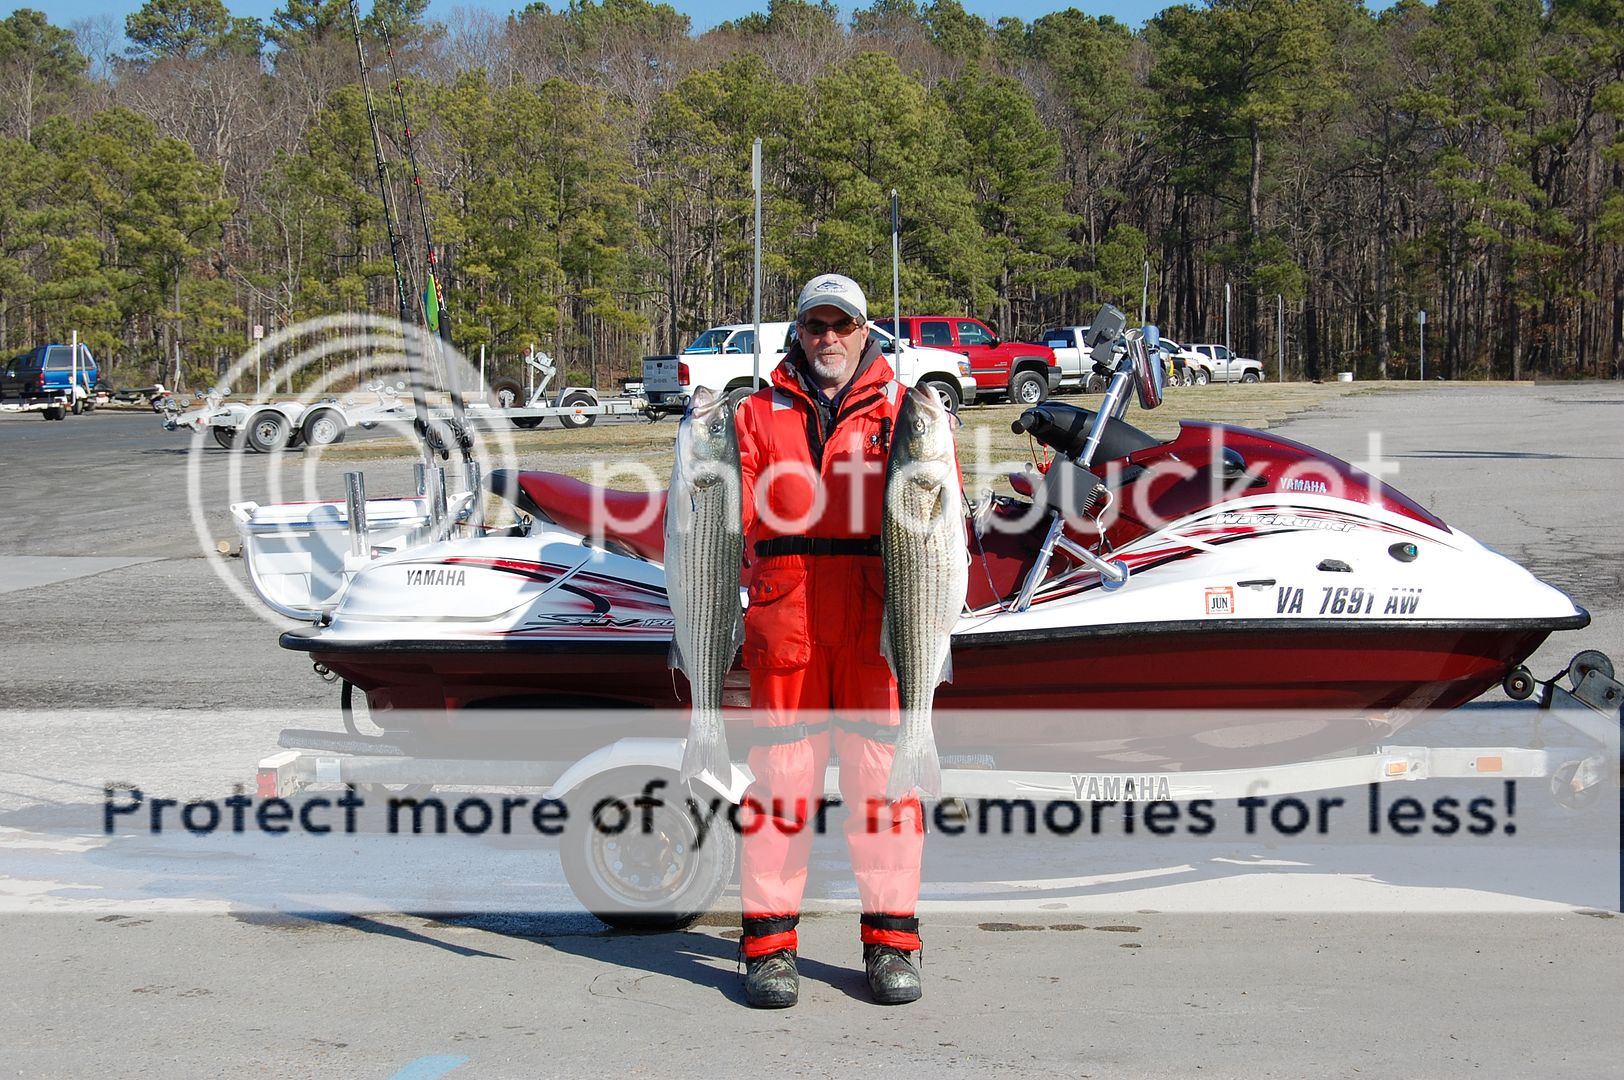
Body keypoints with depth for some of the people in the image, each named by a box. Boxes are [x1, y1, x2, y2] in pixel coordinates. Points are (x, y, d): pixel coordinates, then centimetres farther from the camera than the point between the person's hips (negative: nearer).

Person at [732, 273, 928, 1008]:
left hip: (877, 618, 0)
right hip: (784, 617, 0)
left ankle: (892, 938, 10)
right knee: (780, 768, 0)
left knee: (882, 767, 1)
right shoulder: (759, 414, 14)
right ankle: (769, 940, 8)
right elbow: (737, 518, 10)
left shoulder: (902, 410, 12)